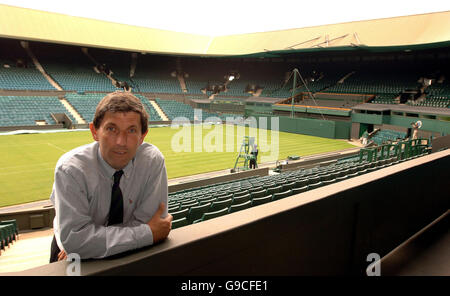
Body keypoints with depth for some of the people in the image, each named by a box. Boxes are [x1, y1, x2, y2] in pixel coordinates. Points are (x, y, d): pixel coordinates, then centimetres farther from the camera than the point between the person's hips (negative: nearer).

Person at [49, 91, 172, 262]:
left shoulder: (153, 160, -16)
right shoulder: (70, 169, -21)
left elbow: (144, 220, -13)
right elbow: (73, 239, -27)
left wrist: (90, 241, -20)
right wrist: (148, 234, -26)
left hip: (127, 254, 2)